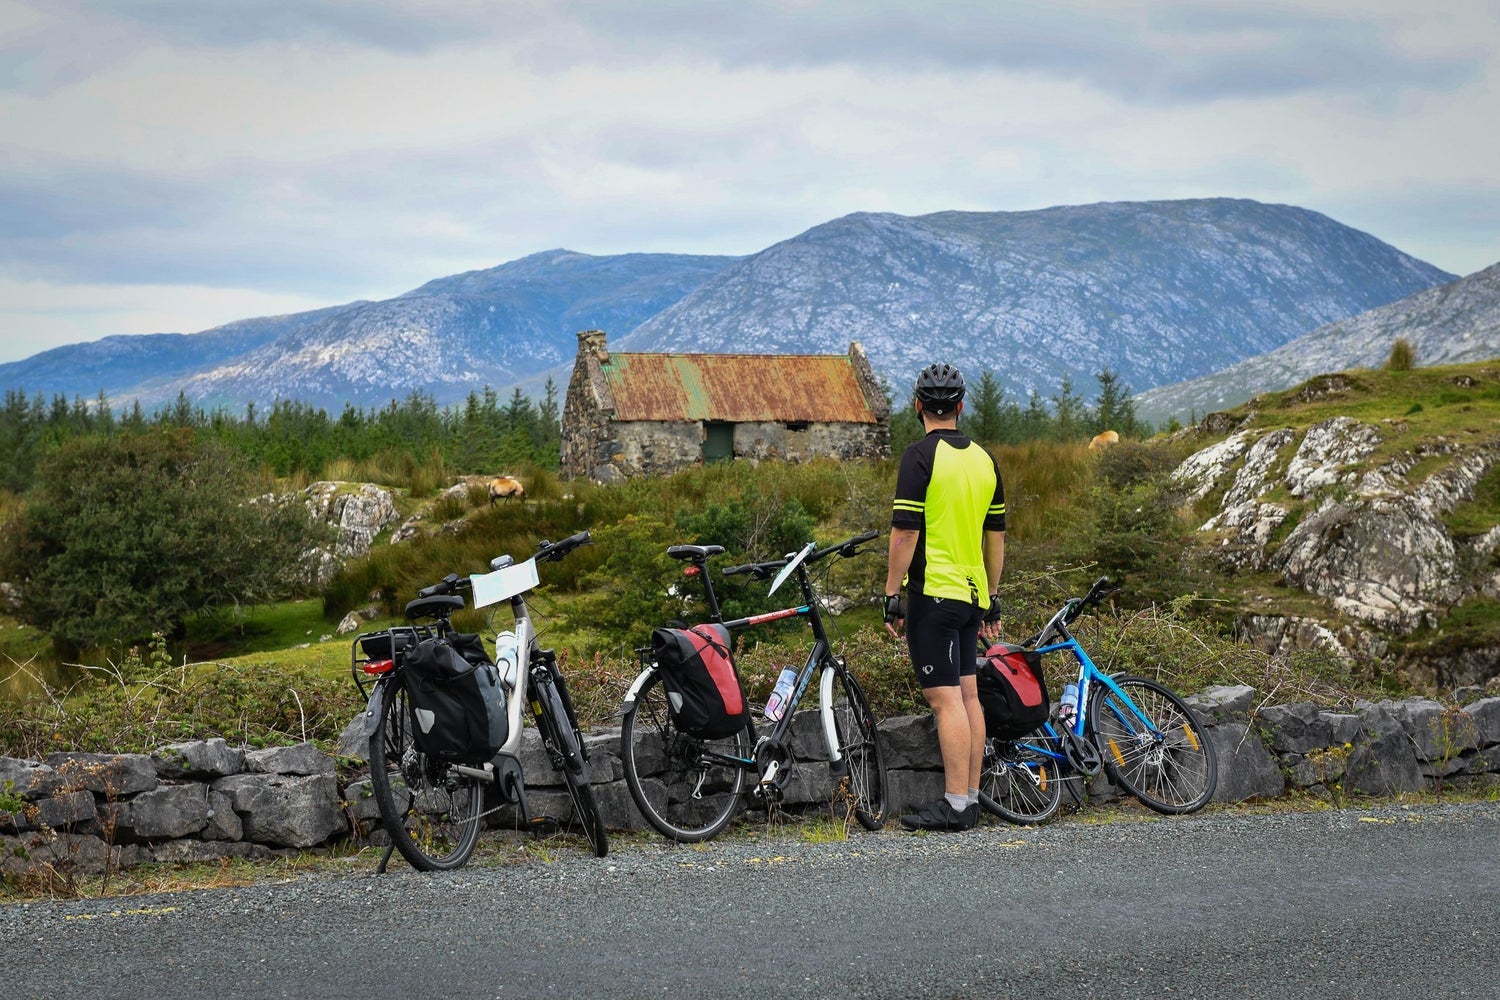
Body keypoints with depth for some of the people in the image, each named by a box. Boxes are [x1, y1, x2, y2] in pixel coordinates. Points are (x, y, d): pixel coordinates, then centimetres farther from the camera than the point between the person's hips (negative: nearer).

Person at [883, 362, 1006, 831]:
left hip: (933, 593, -7)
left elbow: (904, 533, -15)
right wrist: (993, 598, 22)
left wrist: (892, 595, -9)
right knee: (968, 695, 10)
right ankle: (971, 798, 13)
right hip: (972, 594, 7)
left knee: (946, 698, -9)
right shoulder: (983, 459, 10)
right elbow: (996, 535, 15)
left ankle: (954, 805, -10)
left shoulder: (921, 456, -11)